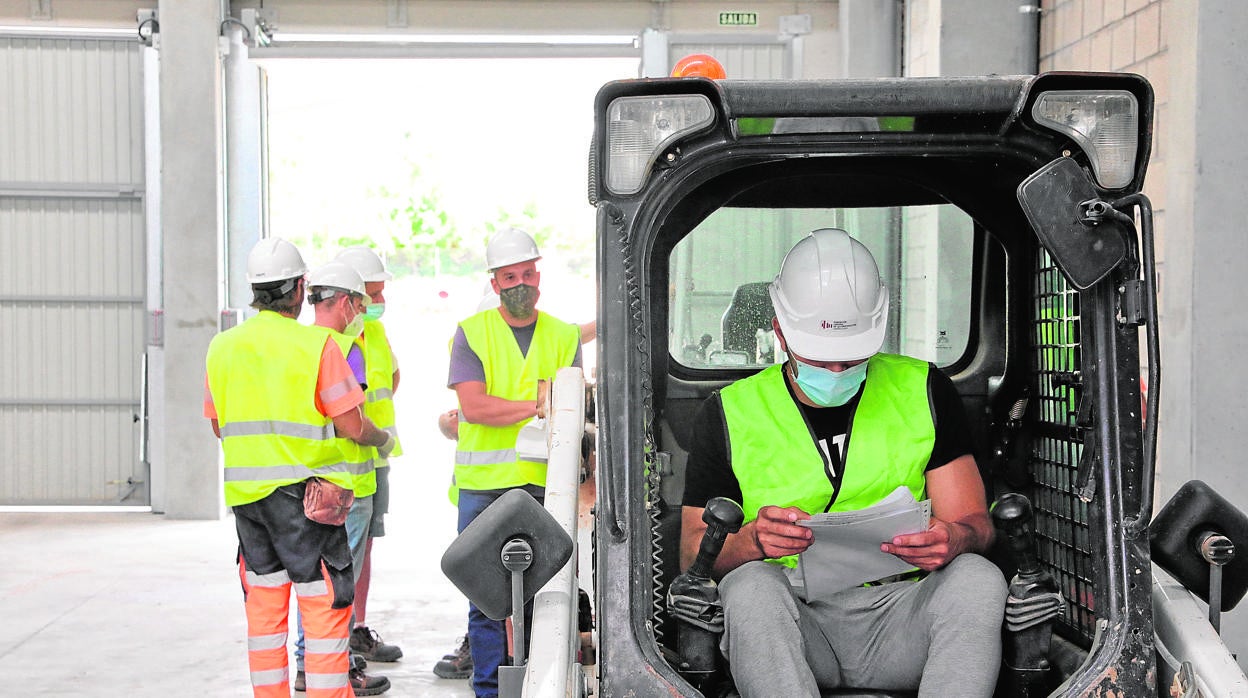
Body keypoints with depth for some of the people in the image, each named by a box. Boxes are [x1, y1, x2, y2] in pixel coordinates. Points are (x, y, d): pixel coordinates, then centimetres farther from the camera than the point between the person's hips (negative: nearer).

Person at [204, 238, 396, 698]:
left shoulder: (222, 347, 6)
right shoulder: (316, 345, -11)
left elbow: (219, 426, 15)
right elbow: (351, 426, -11)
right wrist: (384, 439, 9)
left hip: (245, 493, 6)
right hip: (302, 491, -6)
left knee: (264, 603, 14)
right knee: (324, 603, 1)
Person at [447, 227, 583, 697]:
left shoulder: (564, 336, 13)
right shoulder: (472, 332, 4)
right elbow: (473, 407, -9)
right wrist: (537, 404, -12)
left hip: (544, 483, 2)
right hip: (483, 483, -2)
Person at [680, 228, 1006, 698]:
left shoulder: (923, 391, 11)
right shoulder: (730, 413, 8)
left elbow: (976, 523, 8)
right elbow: (693, 553, 4)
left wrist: (954, 539, -18)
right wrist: (750, 540, -20)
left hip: (897, 614, 1)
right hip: (793, 615, -1)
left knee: (977, 577, -28)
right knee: (750, 584, -33)